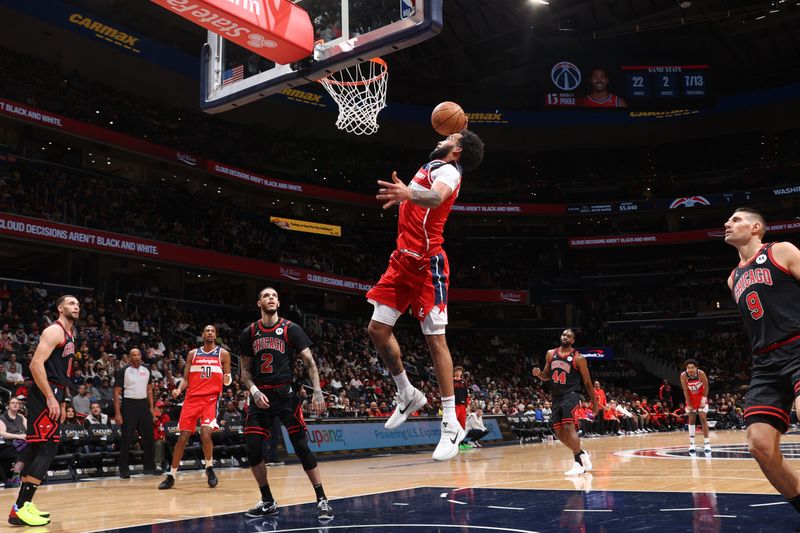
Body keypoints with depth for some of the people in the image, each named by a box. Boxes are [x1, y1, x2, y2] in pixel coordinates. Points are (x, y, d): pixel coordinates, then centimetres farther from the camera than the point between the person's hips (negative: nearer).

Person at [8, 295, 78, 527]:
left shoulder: (69, 335, 20)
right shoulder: (55, 331, -11)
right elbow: (36, 364, -21)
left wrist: (61, 402, 23)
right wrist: (50, 398, -23)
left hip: (53, 395, 10)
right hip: (45, 395, -10)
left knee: (36, 448, 12)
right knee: (47, 449, -13)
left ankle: (24, 504, 19)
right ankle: (19, 509, -12)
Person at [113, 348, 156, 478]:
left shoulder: (146, 370, 9)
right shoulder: (123, 371, -6)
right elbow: (116, 393, -7)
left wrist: (151, 407, 9)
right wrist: (117, 413, -13)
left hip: (143, 404, 5)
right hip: (129, 405, -5)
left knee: (149, 437, 6)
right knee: (126, 438, -2)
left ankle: (149, 466, 16)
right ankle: (123, 469, 7)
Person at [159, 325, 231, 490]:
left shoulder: (223, 354, 6)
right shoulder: (193, 354, 11)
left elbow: (228, 379, 8)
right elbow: (186, 379, 12)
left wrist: (228, 380, -16)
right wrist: (179, 390, -8)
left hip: (211, 398, -2)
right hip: (192, 397, 2)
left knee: (205, 434, -19)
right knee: (183, 436, 0)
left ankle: (210, 468, 4)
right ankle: (171, 476, 11)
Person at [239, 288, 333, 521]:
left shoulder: (290, 329, -2)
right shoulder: (249, 333, 6)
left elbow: (309, 362, -5)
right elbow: (245, 369, 11)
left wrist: (317, 391, -17)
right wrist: (254, 391, -7)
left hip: (285, 394, -3)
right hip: (260, 395, 3)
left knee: (301, 446, -8)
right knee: (252, 449, -2)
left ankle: (322, 500, 2)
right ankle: (268, 502, 15)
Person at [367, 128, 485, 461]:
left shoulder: (448, 171, -9)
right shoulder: (433, 166, 18)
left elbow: (436, 197, -34)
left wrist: (409, 193, -54)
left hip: (427, 262, -9)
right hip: (403, 258, 9)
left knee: (435, 338, -10)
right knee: (378, 328, 5)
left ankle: (451, 426, -5)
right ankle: (408, 395, 22)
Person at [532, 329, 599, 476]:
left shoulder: (578, 358, -4)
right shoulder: (551, 354, 9)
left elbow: (587, 382, 2)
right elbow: (547, 376, 18)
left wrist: (595, 402, 3)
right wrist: (539, 374, -5)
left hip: (571, 395, -6)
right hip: (556, 397, 6)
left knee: (568, 426, -22)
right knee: (559, 432, 6)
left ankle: (579, 463, -16)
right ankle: (582, 454, 26)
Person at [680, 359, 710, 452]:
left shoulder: (701, 373, -28)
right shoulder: (683, 376, -24)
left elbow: (706, 387, -13)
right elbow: (685, 391, -13)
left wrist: (704, 400, -14)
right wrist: (689, 405, -11)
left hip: (701, 396, -2)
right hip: (691, 398, 2)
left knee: (703, 417, -10)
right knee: (691, 419, 1)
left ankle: (706, 443, -5)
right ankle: (692, 444, 4)